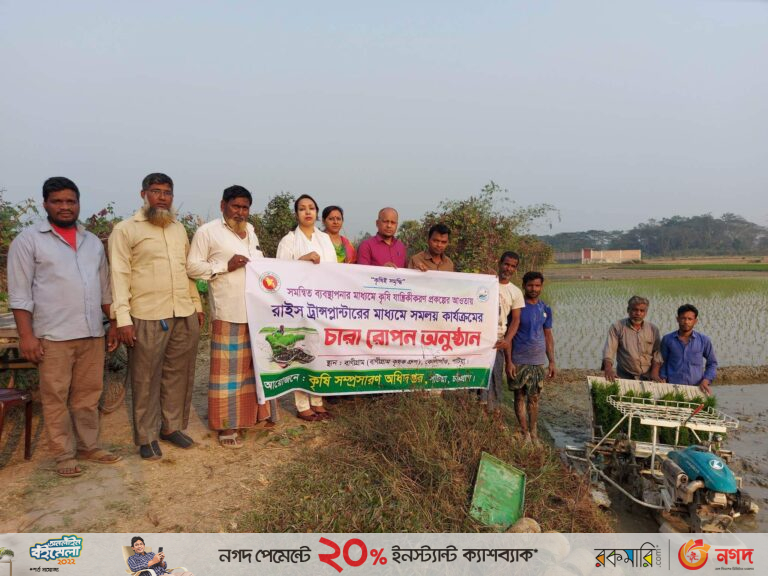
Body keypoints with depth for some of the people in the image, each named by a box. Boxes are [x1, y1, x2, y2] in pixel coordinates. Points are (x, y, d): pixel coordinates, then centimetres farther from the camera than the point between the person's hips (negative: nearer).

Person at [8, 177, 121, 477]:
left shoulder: (93, 241, 14)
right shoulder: (28, 240, -1)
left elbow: (105, 287, 17)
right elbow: (20, 293, -5)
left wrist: (114, 324, 13)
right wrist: (26, 335, -11)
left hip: (93, 333, 4)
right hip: (53, 335, -4)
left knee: (88, 394, 11)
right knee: (56, 397, 4)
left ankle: (88, 446, 24)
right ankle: (64, 454, 15)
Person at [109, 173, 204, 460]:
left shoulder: (179, 228, 16)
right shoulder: (125, 230, -2)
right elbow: (120, 275, -7)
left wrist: (197, 304, 15)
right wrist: (123, 319, -13)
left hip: (185, 315, 5)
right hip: (147, 318, -5)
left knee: (179, 374, 12)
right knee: (146, 379, 4)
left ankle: (172, 426, 27)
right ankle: (146, 437, 18)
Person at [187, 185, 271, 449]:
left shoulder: (250, 230, 18)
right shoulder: (207, 231, -3)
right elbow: (192, 267, -7)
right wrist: (225, 266, -16)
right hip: (228, 312, -7)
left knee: (254, 363, 14)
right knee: (228, 368, -1)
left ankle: (253, 414, 28)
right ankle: (227, 425, 8)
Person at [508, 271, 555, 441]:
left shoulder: (545, 309, 9)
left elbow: (548, 336, 15)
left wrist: (552, 362, 11)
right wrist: (508, 361, -11)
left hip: (539, 361, 4)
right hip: (519, 361, -4)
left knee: (534, 397, 12)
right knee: (520, 397, 3)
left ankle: (534, 433, 23)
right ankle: (525, 434, 13)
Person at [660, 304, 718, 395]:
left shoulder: (704, 341, 7)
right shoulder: (667, 339, 6)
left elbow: (712, 363, 15)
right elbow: (663, 362, 13)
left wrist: (706, 380, 1)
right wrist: (663, 379, 0)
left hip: (696, 388, 1)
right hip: (672, 387, 0)